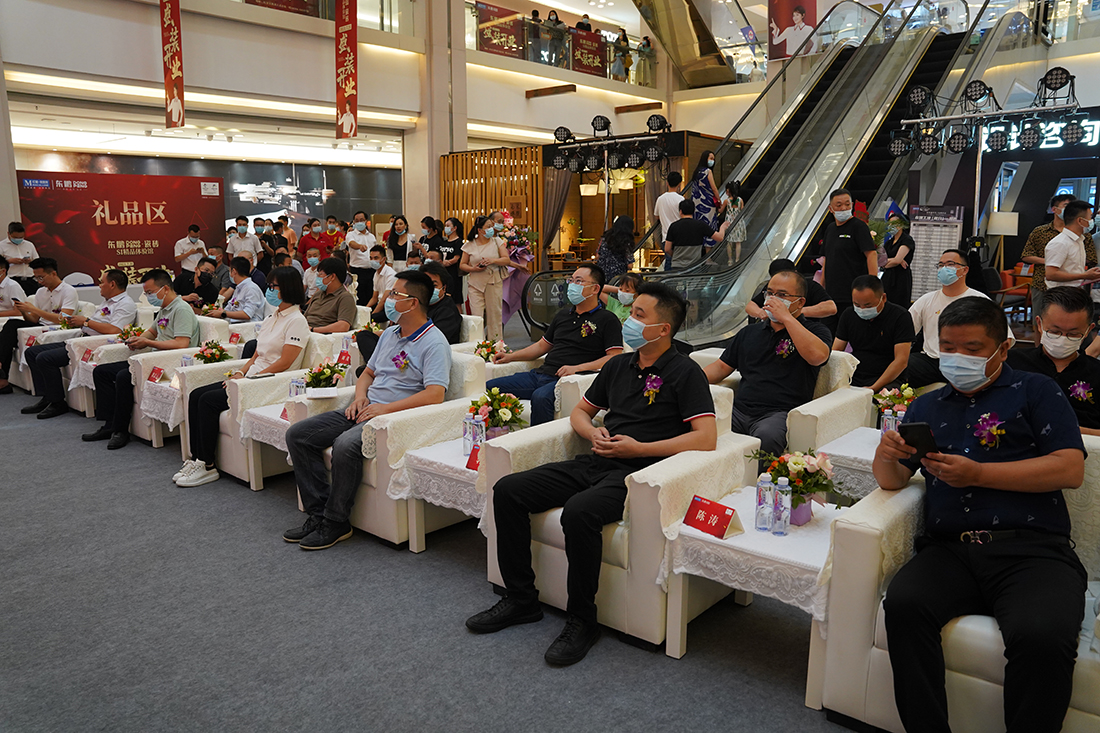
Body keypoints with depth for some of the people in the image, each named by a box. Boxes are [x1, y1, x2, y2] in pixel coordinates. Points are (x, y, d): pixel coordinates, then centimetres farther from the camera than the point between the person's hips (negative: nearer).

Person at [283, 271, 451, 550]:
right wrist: (360, 397, 5)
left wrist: (386, 408, -22)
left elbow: (435, 394, -21)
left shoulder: (434, 343, -10)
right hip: (367, 410, 9)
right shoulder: (389, 334, 18)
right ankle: (319, 513, -1)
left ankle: (336, 523, -16)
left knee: (345, 444, -35)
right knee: (298, 434, -2)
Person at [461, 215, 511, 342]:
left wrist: (493, 261, -17)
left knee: (495, 314, 2)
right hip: (476, 283, 0)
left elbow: (507, 260, 0)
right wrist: (473, 268, -11)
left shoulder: (497, 241, 6)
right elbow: (462, 265, 8)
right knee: (476, 316, -7)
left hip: (494, 282, 1)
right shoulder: (469, 245, 5)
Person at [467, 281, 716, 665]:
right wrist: (593, 432, 6)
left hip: (636, 472, -7)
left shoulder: (684, 372, -1)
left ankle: (582, 620, -15)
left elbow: (706, 437, -12)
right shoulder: (619, 365, 19)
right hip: (595, 463, 7)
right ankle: (521, 598, 2)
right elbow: (580, 411, 30)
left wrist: (640, 448, -14)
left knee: (579, 511, -36)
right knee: (508, 490, -9)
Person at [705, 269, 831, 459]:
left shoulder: (815, 331, 10)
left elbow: (817, 356, -14)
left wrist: (786, 317, -9)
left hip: (781, 413, -4)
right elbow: (721, 367, 25)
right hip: (740, 411, 4)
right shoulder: (749, 333, 26)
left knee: (766, 436, -39)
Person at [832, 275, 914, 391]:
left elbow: (901, 361, -12)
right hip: (854, 378, 4)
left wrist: (873, 389, -22)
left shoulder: (900, 316, -7)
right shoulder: (848, 315, 7)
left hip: (888, 380, -4)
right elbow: (836, 351, 9)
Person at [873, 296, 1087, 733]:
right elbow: (892, 480, 19)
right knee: (903, 604, -28)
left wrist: (977, 474, -7)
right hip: (950, 551, 3)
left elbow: (1070, 470, 0)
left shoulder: (1035, 392, 13)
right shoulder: (926, 407, 24)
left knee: (1042, 635, -33)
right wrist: (886, 454, -4)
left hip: (1032, 549, -3)